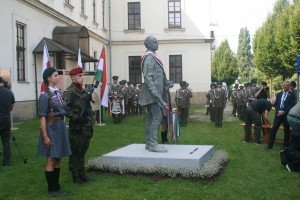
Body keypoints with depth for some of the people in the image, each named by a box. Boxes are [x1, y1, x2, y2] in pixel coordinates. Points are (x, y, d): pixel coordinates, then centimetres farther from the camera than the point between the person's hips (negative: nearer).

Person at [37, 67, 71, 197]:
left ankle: (56, 187, 23)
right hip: (51, 128, -8)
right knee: (51, 160, 1)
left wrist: (62, 128, 13)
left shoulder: (59, 92, 9)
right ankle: (51, 189, 13)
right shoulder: (45, 95, -13)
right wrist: (45, 136, -18)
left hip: (61, 126, 8)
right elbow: (42, 117, -15)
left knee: (58, 159, 13)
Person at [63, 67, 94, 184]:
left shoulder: (84, 91, 15)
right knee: (75, 152, 2)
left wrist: (91, 125, 17)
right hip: (77, 128, -8)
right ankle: (76, 176, 11)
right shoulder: (69, 92, -10)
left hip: (87, 127, 8)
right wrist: (76, 118, -25)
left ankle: (82, 174, 24)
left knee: (82, 152, 15)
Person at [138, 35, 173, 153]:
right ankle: (153, 144, -9)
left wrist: (166, 83, 8)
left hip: (152, 94, 10)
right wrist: (156, 94, -26)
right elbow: (148, 77, -20)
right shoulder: (149, 57, -12)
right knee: (157, 117, -12)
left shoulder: (152, 57, 20)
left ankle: (149, 143, 16)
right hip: (152, 92, -10)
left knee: (150, 118, 11)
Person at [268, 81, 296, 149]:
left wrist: (284, 112, -16)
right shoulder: (279, 94, 15)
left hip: (287, 115, -3)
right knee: (273, 129, -2)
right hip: (278, 114, 3)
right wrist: (279, 111, -9)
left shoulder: (292, 94, 1)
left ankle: (285, 145, 17)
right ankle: (270, 144, 4)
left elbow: (291, 105, -9)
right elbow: (276, 104, 9)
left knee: (286, 131, 5)